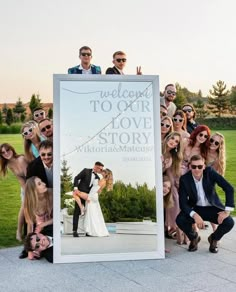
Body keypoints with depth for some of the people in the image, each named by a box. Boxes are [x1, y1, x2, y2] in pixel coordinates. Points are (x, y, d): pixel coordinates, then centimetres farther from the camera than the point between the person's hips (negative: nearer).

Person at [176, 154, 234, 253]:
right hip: (195, 208, 0)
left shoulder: (210, 172, -18)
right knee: (180, 220, -27)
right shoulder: (184, 179, -16)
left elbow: (229, 188, -19)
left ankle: (214, 239, 10)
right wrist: (195, 215, -34)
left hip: (212, 208, 0)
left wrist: (227, 211, -23)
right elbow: (183, 203, -17)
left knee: (229, 222, -25)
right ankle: (194, 237, 8)